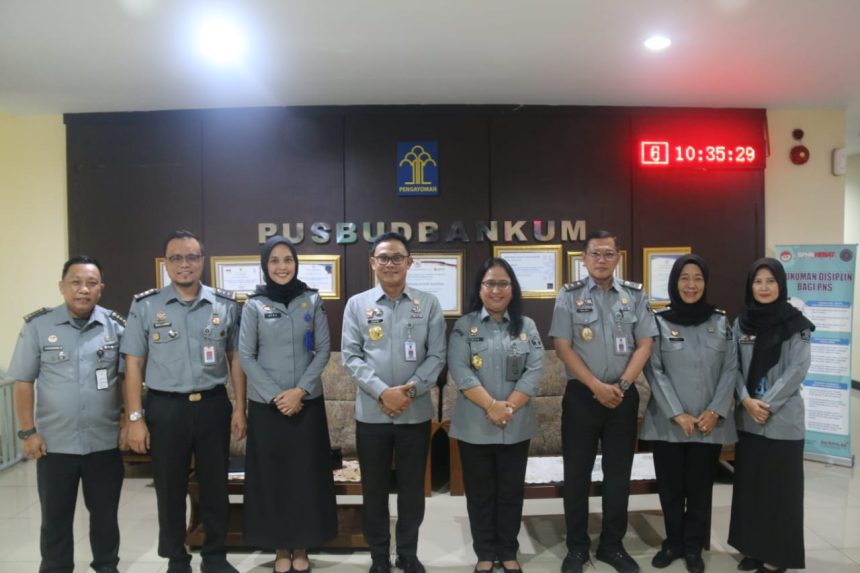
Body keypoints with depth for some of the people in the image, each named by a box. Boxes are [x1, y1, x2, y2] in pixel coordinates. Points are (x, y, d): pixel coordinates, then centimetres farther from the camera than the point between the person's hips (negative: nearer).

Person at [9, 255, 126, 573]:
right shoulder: (37, 325, -4)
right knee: (55, 517, 13)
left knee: (105, 513, 15)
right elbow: (23, 381, -1)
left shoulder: (116, 326, -1)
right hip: (54, 443, -1)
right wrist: (27, 431, -4)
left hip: (105, 441, 1)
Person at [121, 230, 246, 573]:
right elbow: (133, 365, -1)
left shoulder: (225, 305, 1)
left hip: (214, 405, 1)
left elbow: (235, 359, 6)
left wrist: (240, 408, 2)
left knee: (215, 485, 12)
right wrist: (135, 417, -6)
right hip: (165, 408, -1)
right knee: (170, 488, 11)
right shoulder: (145, 306, -2)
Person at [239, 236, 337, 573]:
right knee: (271, 474, 6)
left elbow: (324, 350, 0)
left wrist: (300, 390, -11)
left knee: (306, 473, 6)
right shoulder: (254, 306, -1)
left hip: (307, 402, 1)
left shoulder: (312, 301, 2)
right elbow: (245, 356, -3)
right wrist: (275, 395, -11)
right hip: (266, 404, 0)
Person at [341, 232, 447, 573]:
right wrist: (382, 392, -15)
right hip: (371, 412, 0)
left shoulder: (429, 305, 3)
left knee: (412, 488, 12)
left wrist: (411, 390, -14)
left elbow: (437, 356, -1)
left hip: (416, 412, 0)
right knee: (374, 489, 11)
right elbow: (350, 356, -4)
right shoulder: (357, 304, 2)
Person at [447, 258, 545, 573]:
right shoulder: (464, 327, 0)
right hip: (474, 425, -1)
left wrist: (508, 407, -14)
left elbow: (535, 371, -3)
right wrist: (491, 406, -19)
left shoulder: (527, 326, 6)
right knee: (480, 492, 10)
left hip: (516, 426, 2)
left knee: (511, 491, 12)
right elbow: (459, 371, -11)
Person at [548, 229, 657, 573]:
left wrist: (622, 384, -9)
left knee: (618, 473, 10)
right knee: (577, 473, 5)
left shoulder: (635, 295, 6)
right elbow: (563, 347, -6)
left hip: (624, 395, 2)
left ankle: (612, 545, 25)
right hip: (581, 394, -2)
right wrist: (597, 386, -12)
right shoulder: (569, 296, -1)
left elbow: (645, 344, 2)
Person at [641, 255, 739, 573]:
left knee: (700, 487, 9)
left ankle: (693, 547, 26)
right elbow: (655, 371, -6)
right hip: (667, 422, -1)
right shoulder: (659, 320, -2)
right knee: (670, 486, 8)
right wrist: (677, 414, -12)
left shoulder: (721, 322, 5)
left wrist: (715, 411, -8)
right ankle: (673, 543, 27)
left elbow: (731, 369, 3)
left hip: (710, 423, 1)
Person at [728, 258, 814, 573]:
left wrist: (767, 404, -14)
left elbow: (797, 369, -10)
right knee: (748, 483, 10)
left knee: (779, 486, 3)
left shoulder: (796, 324, -6)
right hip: (746, 417, 4)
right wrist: (746, 400, -10)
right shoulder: (742, 322, 6)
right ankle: (752, 548, 23)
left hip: (783, 419, -4)